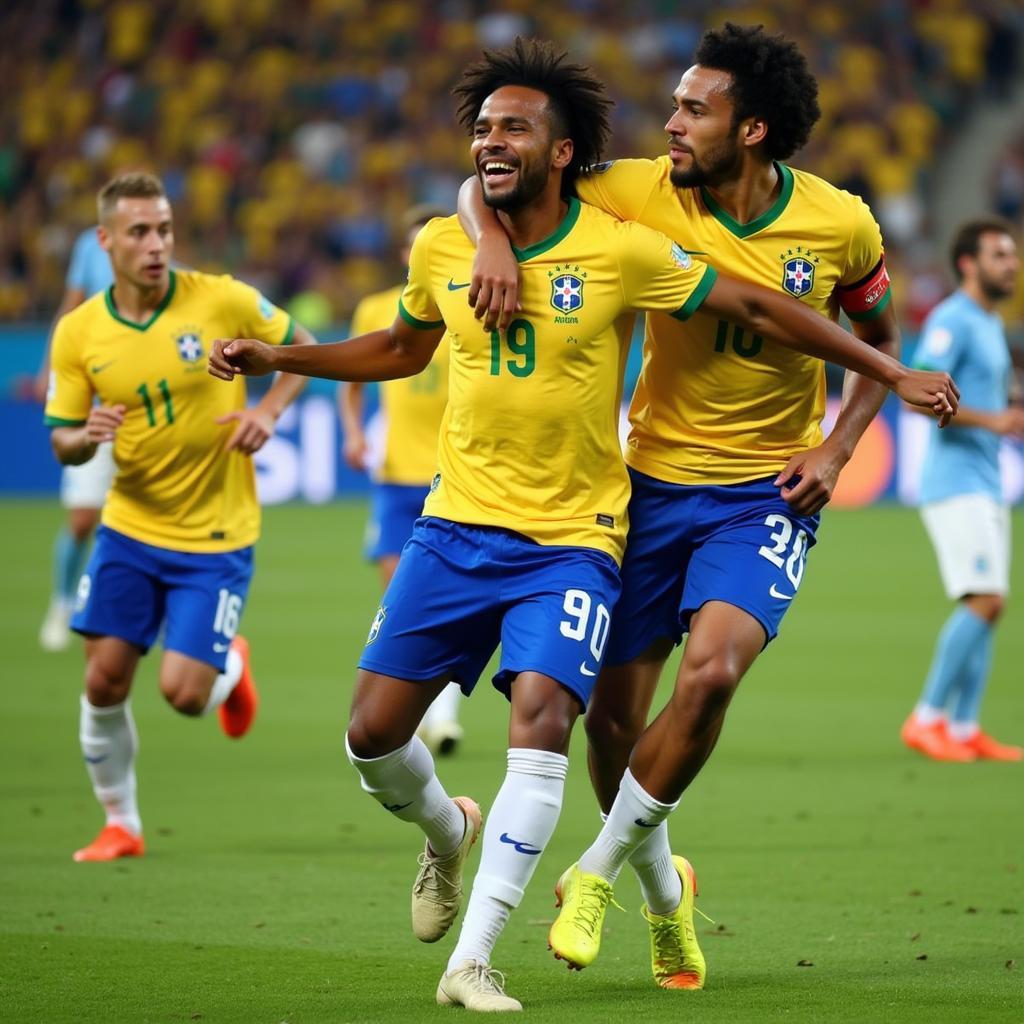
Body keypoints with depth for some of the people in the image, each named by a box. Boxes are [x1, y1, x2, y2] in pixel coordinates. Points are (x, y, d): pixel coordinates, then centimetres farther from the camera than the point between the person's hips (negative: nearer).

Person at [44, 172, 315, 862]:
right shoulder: (78, 332, -5)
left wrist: (269, 410, -14)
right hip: (130, 527, 2)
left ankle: (231, 664, 28)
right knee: (105, 679, -4)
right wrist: (86, 436, -21)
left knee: (184, 693, -10)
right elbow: (62, 440, 3)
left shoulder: (222, 300, -12)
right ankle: (120, 824, 17)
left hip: (218, 536, -2)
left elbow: (301, 348, 3)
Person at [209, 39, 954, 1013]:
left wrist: (890, 370, -2)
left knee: (540, 716, -23)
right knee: (373, 732, 0)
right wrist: (277, 357, 14)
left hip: (572, 538, -4)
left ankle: (471, 961, -19)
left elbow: (754, 306, -2)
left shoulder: (622, 251, -10)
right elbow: (402, 347, 22)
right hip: (456, 525, 4)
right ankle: (448, 831, 36)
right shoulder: (439, 249, 1)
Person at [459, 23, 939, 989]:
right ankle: (662, 890, 30)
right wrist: (492, 240, -28)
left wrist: (837, 448, -4)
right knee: (614, 714, 2)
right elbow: (488, 184, -5)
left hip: (767, 491, -2)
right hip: (654, 481, 2)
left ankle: (599, 870, -5)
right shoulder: (646, 194, -10)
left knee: (712, 668, -25)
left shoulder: (841, 223, -8)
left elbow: (879, 339, 10)